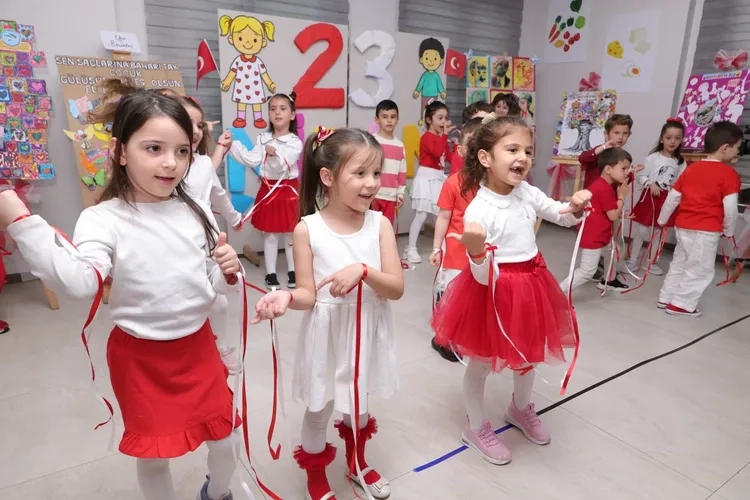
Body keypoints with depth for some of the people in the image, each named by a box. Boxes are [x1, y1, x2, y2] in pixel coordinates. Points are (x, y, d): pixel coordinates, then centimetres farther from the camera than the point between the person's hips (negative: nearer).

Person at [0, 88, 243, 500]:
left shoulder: (197, 213, -4)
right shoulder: (103, 219, -16)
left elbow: (213, 285, 4)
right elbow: (79, 282, -32)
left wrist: (227, 273, -17)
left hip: (198, 346, 4)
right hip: (140, 357, -3)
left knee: (224, 437, 20)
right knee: (153, 453, 15)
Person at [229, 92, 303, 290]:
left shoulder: (295, 142, -6)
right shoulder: (262, 139, 5)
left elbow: (284, 165, -20)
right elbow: (252, 161, -6)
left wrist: (275, 153, -39)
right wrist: (233, 145, -13)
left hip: (288, 190, -2)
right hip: (268, 190, 3)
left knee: (290, 233, 7)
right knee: (269, 233, 7)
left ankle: (293, 271, 21)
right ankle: (271, 273, 17)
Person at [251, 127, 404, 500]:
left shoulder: (380, 223, -8)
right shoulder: (308, 229, -15)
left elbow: (397, 288, -13)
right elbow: (309, 295, -12)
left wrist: (362, 270, -30)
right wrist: (287, 297, -34)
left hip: (367, 331, 3)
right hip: (328, 333, -2)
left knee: (359, 402, 25)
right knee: (319, 408, 15)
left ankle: (358, 465, 54)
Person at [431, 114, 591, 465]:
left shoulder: (528, 193, -4)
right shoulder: (478, 210, -24)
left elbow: (562, 216, 14)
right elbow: (484, 277, -24)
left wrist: (576, 206, -8)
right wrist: (476, 250, -45)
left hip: (530, 287, 7)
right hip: (495, 292, -7)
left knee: (529, 355, 25)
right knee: (481, 363, 13)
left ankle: (521, 409, 54)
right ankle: (476, 428, 37)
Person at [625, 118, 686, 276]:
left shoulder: (681, 163, 2)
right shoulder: (653, 157, -7)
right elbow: (640, 176, -7)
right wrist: (651, 184, -22)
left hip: (667, 201, 4)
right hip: (649, 197, -3)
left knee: (658, 232, 13)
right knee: (640, 230, 2)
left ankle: (650, 262, 27)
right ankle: (632, 261, 14)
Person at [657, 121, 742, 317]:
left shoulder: (691, 168, 8)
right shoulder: (729, 173, -10)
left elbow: (672, 197, 11)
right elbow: (730, 207, -11)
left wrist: (662, 219, 22)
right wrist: (728, 230, 4)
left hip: (683, 226, 7)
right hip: (706, 230, -7)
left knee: (679, 263, 19)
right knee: (701, 270, 6)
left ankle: (666, 298, 25)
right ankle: (681, 304, 10)